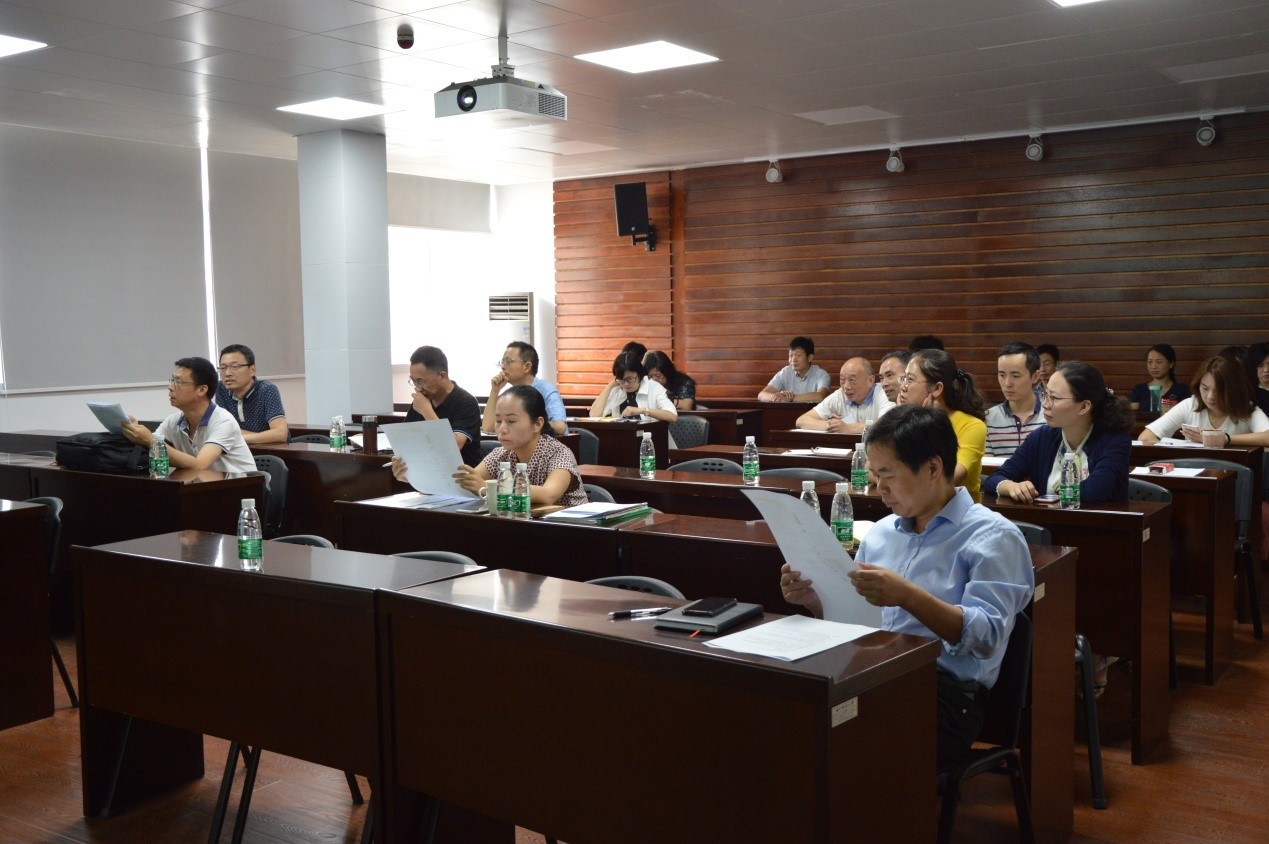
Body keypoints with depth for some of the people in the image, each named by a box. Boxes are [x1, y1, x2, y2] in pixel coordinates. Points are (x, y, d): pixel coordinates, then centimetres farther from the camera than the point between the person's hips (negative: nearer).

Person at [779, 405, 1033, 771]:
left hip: (946, 691, -6)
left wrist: (907, 596, -25)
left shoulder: (992, 536, -2)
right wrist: (814, 600, 0)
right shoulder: (880, 532, 18)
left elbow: (987, 637, -14)